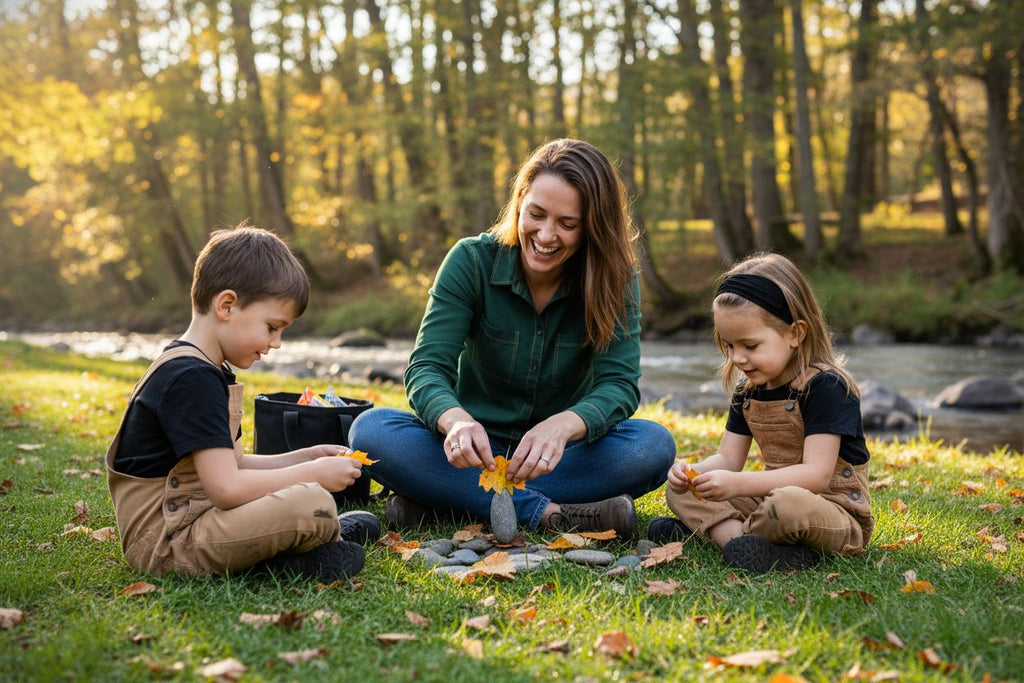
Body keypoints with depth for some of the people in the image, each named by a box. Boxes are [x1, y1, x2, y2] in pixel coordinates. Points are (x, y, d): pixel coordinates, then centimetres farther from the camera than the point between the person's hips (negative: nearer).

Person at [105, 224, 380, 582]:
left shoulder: (208, 372, 15)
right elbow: (227, 488, -26)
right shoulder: (191, 379, -20)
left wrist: (304, 459, 8)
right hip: (166, 543, -12)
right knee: (312, 504, -28)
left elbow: (231, 465, 19)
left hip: (188, 517, 12)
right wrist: (315, 474, -15)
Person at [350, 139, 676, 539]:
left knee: (654, 446, -29)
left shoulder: (614, 280, -8)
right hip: (477, 450, 0)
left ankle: (442, 499, -27)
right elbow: (426, 367, -17)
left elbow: (619, 383, -19)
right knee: (371, 430, -27)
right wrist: (456, 420, -42)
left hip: (557, 456, 1)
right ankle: (550, 513, -32)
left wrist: (563, 426, -42)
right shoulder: (471, 261, -10)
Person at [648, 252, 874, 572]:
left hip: (832, 510, -8)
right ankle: (739, 535, -24)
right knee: (678, 490, 0)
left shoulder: (825, 386, -19)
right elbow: (728, 459, 7)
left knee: (789, 506, -42)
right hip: (772, 496, 8)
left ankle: (715, 528, -16)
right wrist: (695, 472, -17)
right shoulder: (748, 390, 7)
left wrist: (737, 484, -35)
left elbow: (816, 474, -27)